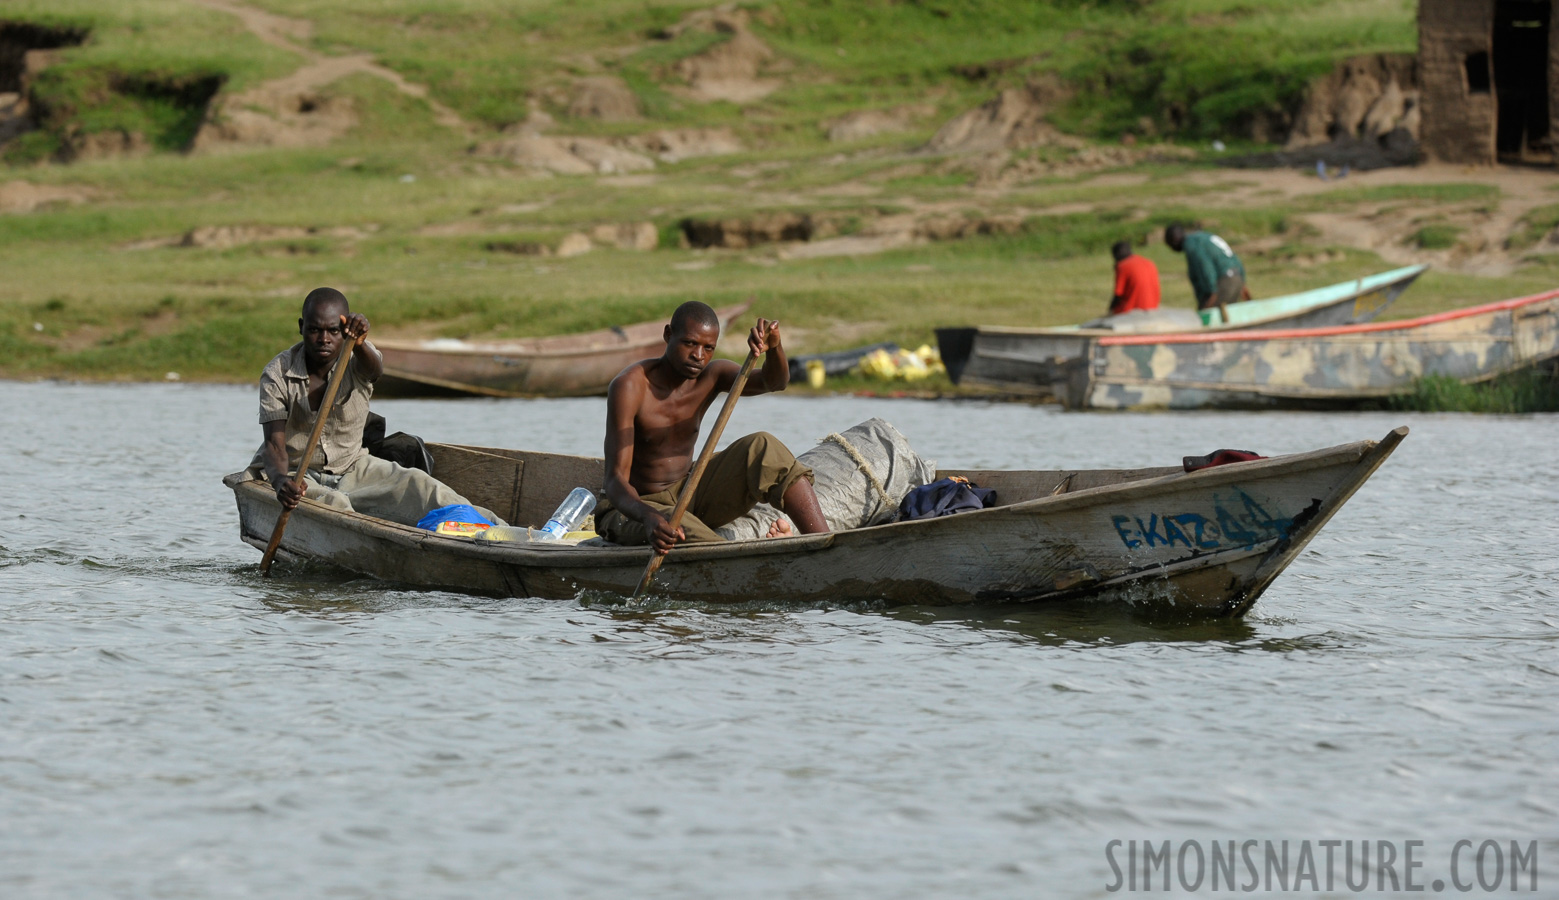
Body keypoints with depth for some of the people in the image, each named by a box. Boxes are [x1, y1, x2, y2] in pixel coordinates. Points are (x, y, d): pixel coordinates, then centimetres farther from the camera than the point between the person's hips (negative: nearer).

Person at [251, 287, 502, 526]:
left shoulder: (355, 358, -9)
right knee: (332, 504, -35)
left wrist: (358, 341, -62)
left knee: (416, 484, -18)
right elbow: (275, 443, -21)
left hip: (351, 467, 2)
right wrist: (281, 481, -45)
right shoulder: (277, 375, -13)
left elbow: (375, 369, -36)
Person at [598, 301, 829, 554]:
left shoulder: (710, 376, -2)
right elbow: (615, 480, -29)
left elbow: (775, 381, -19)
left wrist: (774, 348, -43)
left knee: (762, 448, -18)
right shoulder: (630, 386, -21)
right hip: (632, 512, -5)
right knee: (678, 529, -41)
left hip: (689, 496, 5)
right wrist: (648, 517, -50)